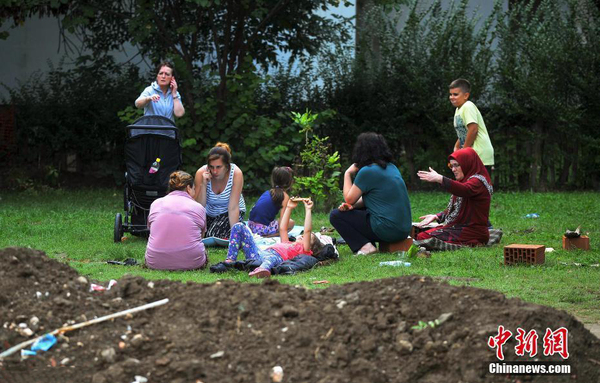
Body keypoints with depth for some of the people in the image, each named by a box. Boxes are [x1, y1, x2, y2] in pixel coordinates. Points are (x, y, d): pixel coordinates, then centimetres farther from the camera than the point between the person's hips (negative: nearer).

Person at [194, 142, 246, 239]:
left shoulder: (236, 173, -27)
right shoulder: (201, 173, -22)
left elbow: (233, 208, -27)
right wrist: (203, 184, -35)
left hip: (229, 213, -3)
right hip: (209, 212, 3)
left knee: (215, 236, -26)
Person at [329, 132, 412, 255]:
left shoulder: (367, 171, -14)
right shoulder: (392, 168, 12)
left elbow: (349, 199, -4)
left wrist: (347, 174, 9)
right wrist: (353, 205, 6)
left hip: (387, 230, -8)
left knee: (336, 216, 4)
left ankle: (364, 246, -8)